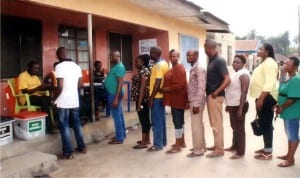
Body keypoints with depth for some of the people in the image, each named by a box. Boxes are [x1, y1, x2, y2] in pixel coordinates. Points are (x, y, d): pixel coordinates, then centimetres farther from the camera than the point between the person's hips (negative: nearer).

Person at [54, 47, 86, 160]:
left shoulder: (59, 66, -13)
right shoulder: (76, 66, 7)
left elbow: (60, 87, -19)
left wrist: (54, 99, -7)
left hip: (63, 102, -6)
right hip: (75, 101, 6)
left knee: (64, 126, 2)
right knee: (77, 123, 16)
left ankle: (68, 153, 7)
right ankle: (82, 147, 25)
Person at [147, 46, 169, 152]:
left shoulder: (158, 65, -17)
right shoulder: (164, 63, 13)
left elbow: (158, 82, -22)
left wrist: (151, 97, -19)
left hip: (157, 96, -10)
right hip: (161, 95, 10)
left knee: (156, 121, -3)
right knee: (161, 120, 15)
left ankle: (158, 145, 4)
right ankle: (163, 141, 24)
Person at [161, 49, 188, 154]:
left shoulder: (179, 68, -15)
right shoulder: (173, 69, 17)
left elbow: (179, 85, -23)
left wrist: (166, 89, -19)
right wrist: (165, 89, 6)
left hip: (178, 99, -10)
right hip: (174, 99, 10)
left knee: (178, 122, -6)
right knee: (179, 121, 16)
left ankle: (177, 146, 0)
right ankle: (182, 142, 27)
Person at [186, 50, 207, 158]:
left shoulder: (199, 69, -15)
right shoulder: (192, 69, 14)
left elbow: (201, 87, -20)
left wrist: (197, 104, -22)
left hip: (196, 102, -9)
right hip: (193, 101, 9)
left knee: (196, 126, -3)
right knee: (199, 125, 15)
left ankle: (198, 150, 7)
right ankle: (201, 147, 26)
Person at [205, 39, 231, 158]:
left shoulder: (219, 61, -15)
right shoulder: (211, 60, 13)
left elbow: (227, 80, -22)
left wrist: (216, 92, -19)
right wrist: (210, 93, 11)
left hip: (215, 96, -9)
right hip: (210, 95, 9)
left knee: (217, 124, -2)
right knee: (214, 123, 17)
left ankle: (219, 150, 7)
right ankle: (217, 145, 29)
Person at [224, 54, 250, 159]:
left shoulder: (244, 74, -16)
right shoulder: (235, 73, 13)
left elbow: (244, 92, -20)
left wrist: (240, 108, -23)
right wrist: (228, 104, 19)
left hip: (239, 105, -9)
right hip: (232, 105, 9)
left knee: (239, 128, -1)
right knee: (234, 127, 18)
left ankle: (241, 152, 7)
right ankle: (234, 146, 32)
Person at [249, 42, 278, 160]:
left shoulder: (269, 63, -14)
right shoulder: (264, 62, 18)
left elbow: (269, 84, -24)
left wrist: (261, 99, -26)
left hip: (266, 98, -10)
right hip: (262, 97, 10)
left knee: (266, 124, -4)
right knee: (263, 124, 15)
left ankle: (268, 153, 3)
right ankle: (266, 148, 26)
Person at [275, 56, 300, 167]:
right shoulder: (289, 78, 10)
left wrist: (281, 108, -14)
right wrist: (279, 105, 5)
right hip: (288, 112, 9)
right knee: (290, 135, 18)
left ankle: (290, 160, 9)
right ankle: (288, 155, 30)